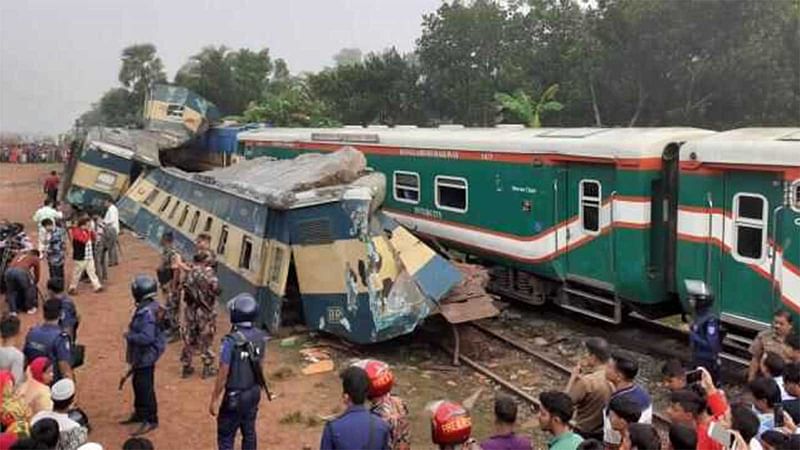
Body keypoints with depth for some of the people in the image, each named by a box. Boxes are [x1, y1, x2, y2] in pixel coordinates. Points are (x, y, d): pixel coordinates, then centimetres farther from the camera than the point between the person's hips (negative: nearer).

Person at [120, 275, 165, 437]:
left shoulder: (147, 312, -28)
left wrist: (129, 336, -20)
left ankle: (151, 420, 11)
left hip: (146, 355, -10)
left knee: (145, 387, 0)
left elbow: (147, 337, -32)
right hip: (141, 355, 10)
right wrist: (132, 334, 8)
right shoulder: (145, 307, 4)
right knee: (138, 384, 22)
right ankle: (139, 413, 38)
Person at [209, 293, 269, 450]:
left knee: (225, 436, 7)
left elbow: (223, 375, -19)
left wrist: (214, 399, -8)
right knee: (249, 431, 19)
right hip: (254, 392, 6)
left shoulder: (231, 341, -25)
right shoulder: (261, 337, -5)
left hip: (235, 396, -6)